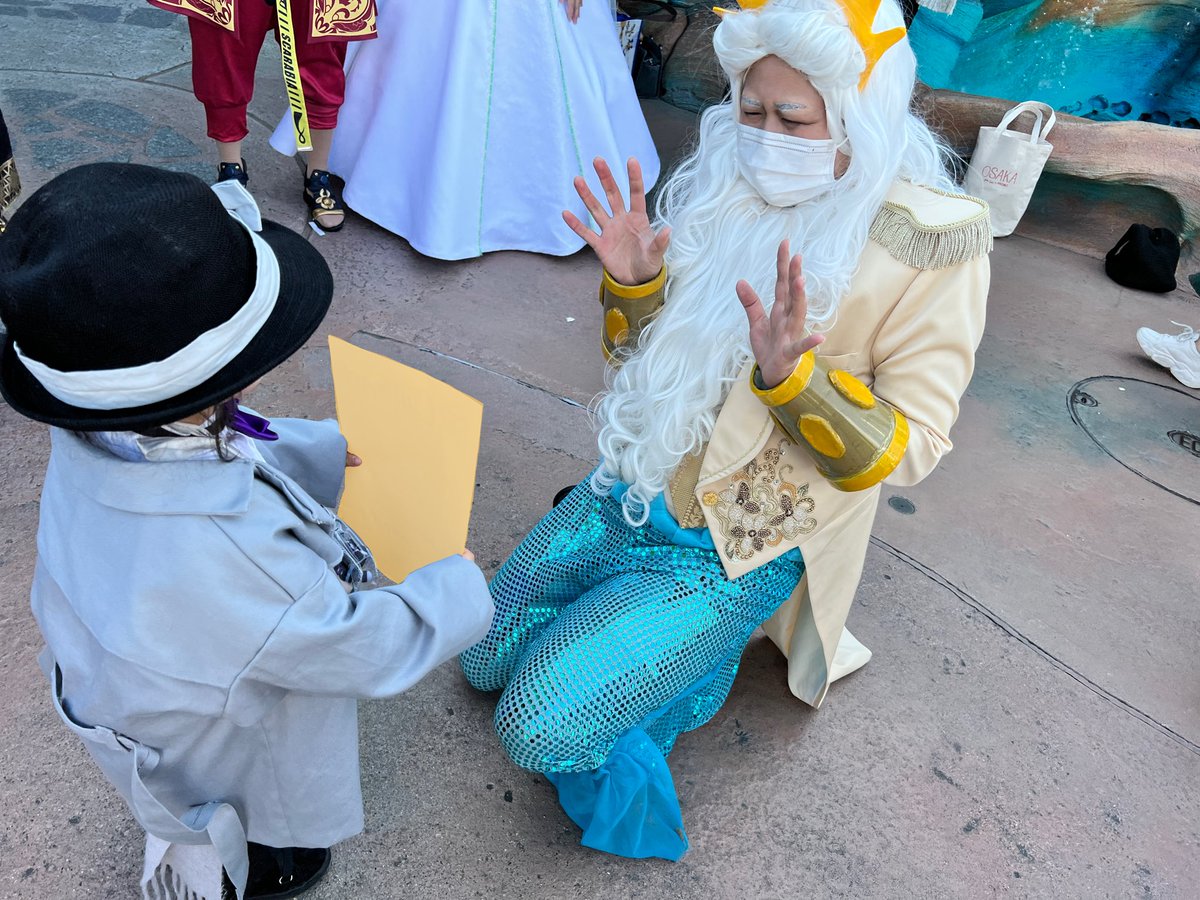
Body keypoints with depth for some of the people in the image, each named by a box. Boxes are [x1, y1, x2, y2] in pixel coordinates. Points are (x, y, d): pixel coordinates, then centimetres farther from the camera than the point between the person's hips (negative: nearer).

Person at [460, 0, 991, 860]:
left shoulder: (934, 240, -16)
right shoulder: (725, 187, -3)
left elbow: (908, 450, -16)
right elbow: (640, 359, 7)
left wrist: (793, 377, -33)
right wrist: (632, 283, -15)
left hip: (740, 549, -5)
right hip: (632, 491, 6)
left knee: (538, 725, -14)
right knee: (487, 661, 13)